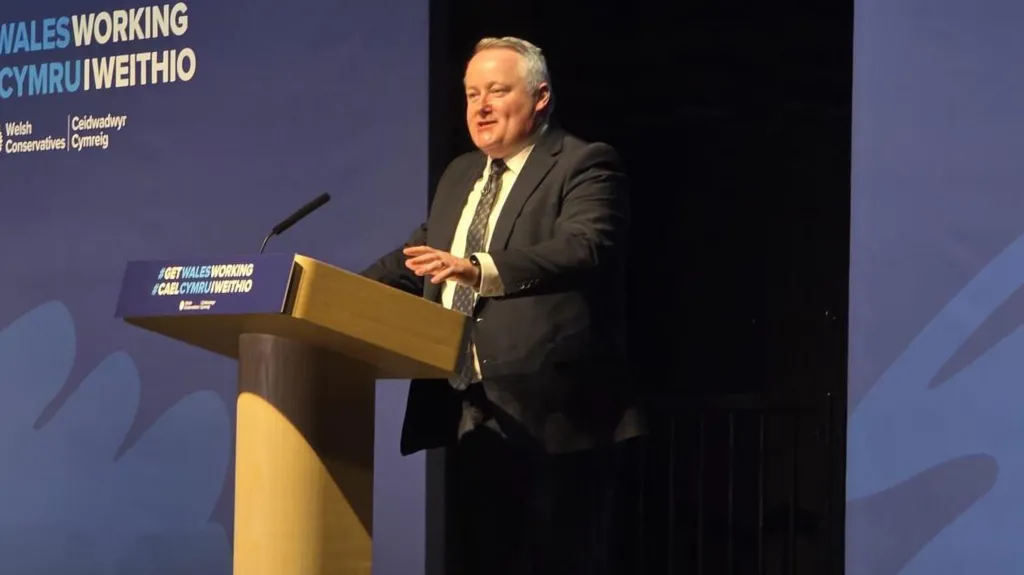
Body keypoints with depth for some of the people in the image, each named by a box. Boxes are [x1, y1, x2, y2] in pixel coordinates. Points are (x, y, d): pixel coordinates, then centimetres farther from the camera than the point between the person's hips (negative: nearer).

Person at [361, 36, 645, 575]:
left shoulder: (584, 166, -5)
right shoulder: (459, 175, 21)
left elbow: (583, 248, -22)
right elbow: (415, 257, 26)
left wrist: (480, 269, -36)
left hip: (554, 412, -8)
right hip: (474, 417, 8)